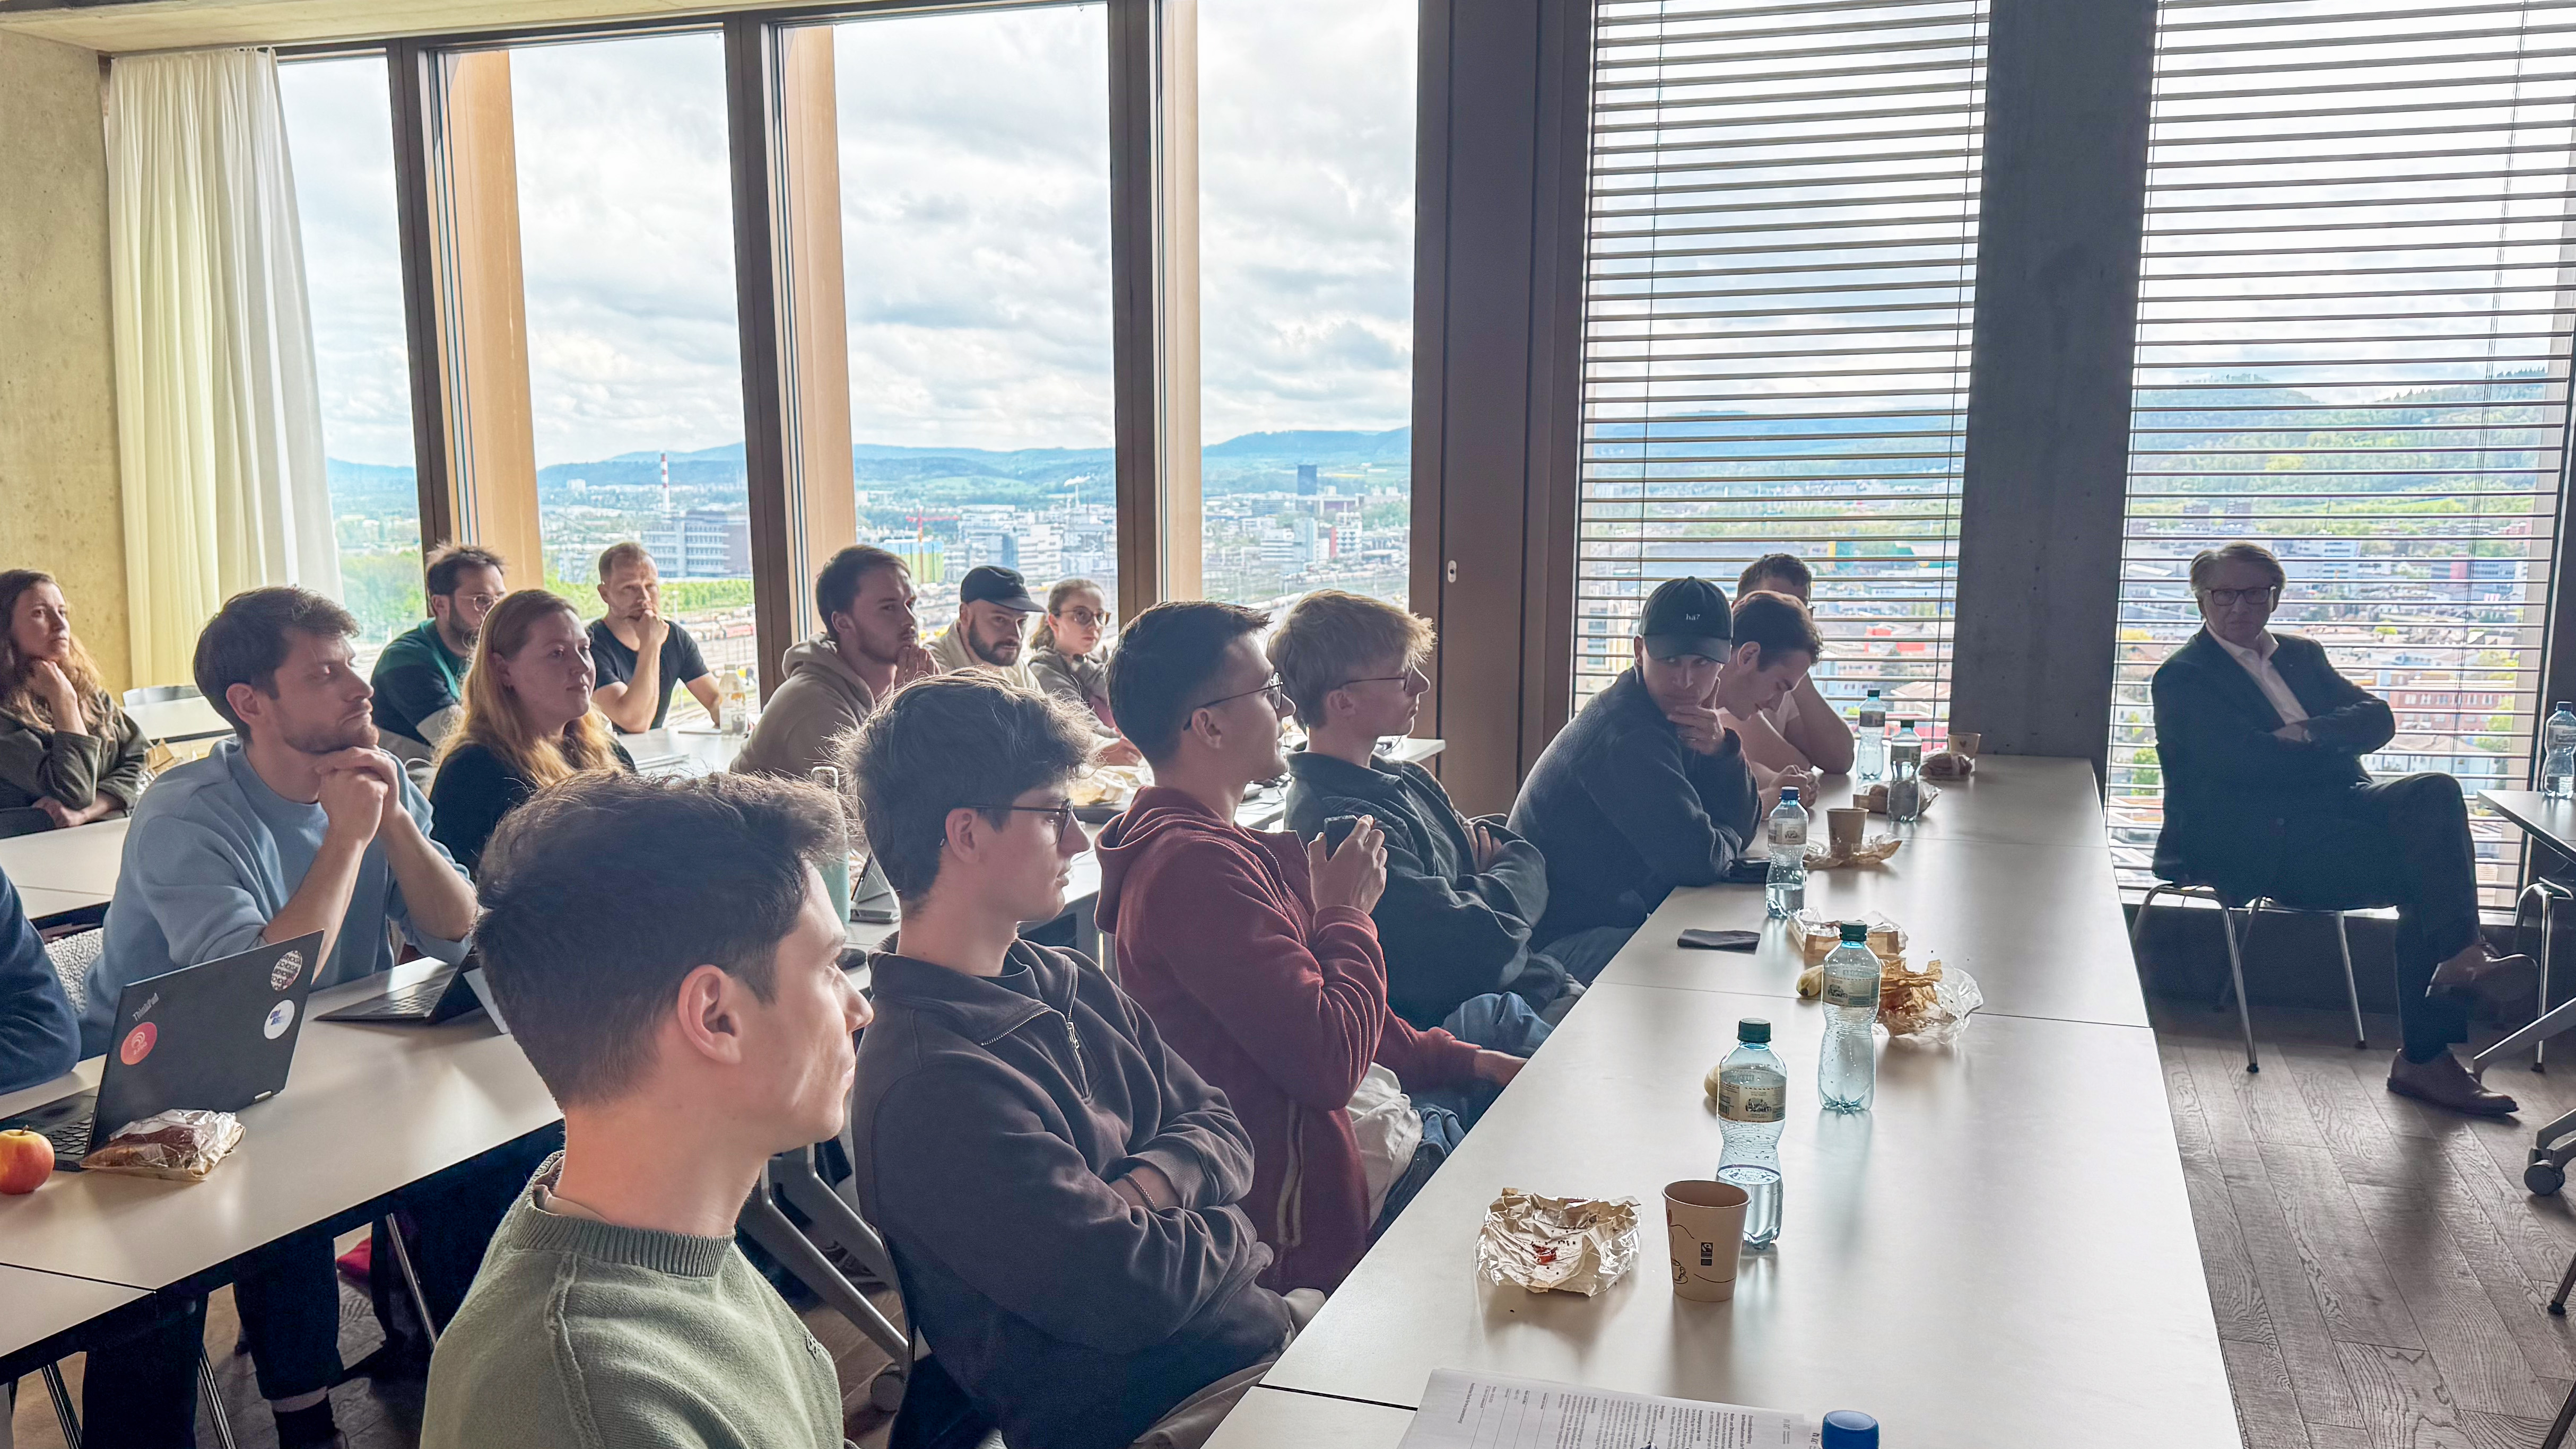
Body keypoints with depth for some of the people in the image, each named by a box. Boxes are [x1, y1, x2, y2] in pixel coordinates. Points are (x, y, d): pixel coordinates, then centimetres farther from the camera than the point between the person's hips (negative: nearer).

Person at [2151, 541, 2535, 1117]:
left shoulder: (2302, 655, 22)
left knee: (2433, 793, -22)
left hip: (2334, 809, 6)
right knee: (2424, 863, -22)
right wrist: (2339, 747, -1)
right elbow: (2249, 760, -14)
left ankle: (2460, 958, -22)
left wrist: (2311, 734, -11)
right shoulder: (2183, 677, 0)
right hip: (2259, 838, -6)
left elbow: (2378, 717, 8)